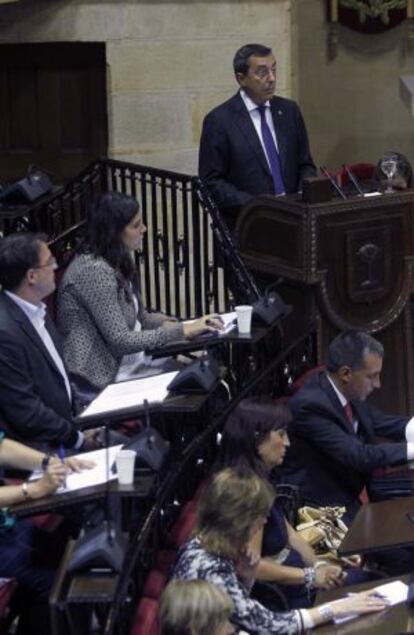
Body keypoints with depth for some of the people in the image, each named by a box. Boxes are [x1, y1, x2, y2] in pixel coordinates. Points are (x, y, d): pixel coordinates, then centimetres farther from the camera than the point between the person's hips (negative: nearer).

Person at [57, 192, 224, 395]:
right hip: (102, 379, -9)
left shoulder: (118, 263, 10)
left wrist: (191, 325, 0)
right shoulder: (94, 271, -19)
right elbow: (120, 341, -21)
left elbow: (140, 317, 16)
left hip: (133, 362, 9)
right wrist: (182, 331, -19)